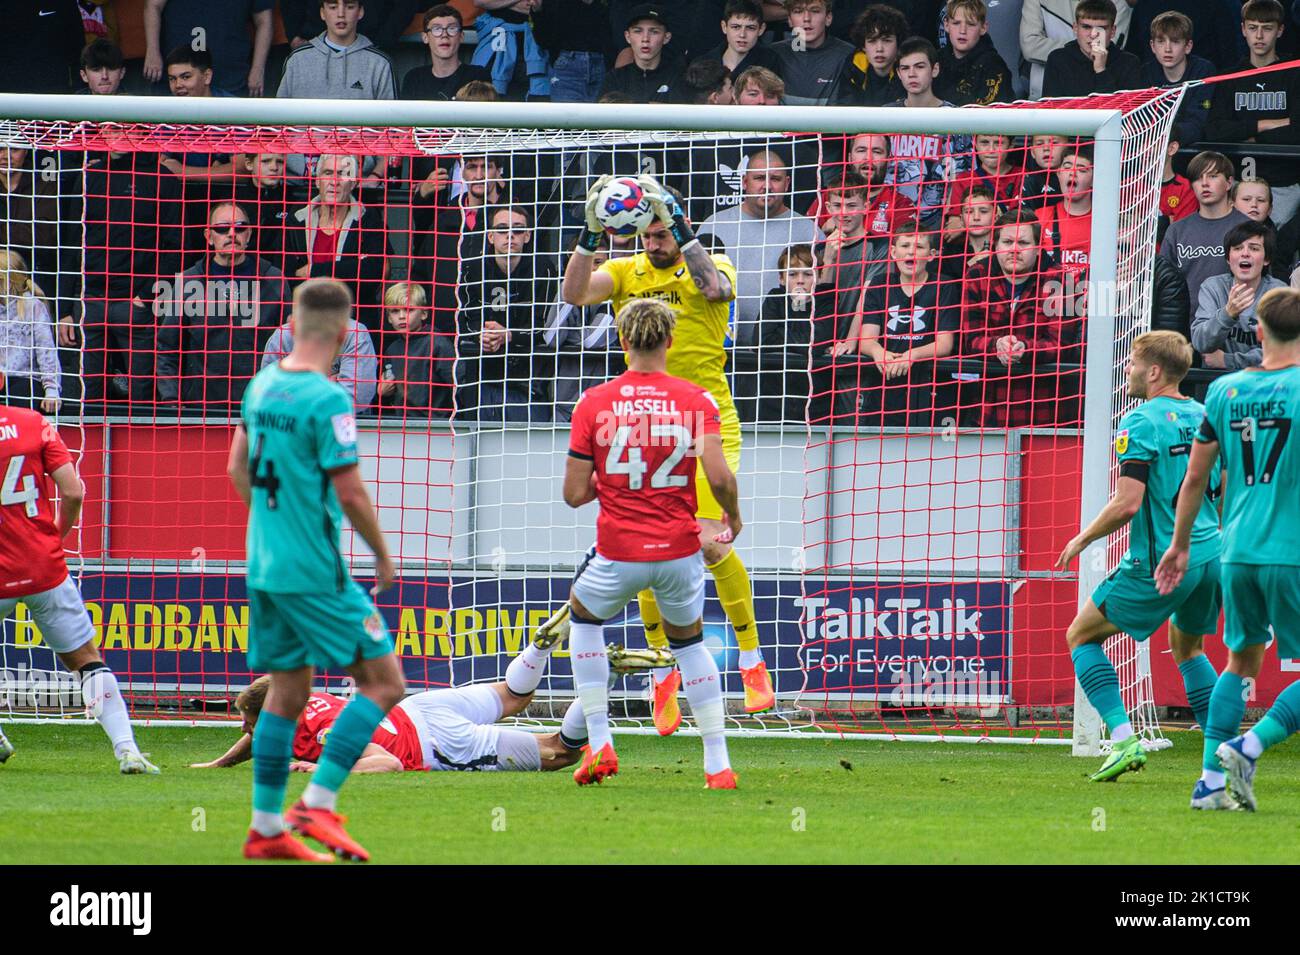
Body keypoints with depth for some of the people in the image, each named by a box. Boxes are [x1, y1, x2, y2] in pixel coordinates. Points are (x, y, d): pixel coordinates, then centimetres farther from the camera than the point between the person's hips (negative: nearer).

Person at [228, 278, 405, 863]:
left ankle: (266, 827, 13)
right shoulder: (328, 401, -17)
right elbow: (349, 491, -17)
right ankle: (318, 803, -7)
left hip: (263, 567, 8)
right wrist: (382, 554, -3)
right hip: (315, 570, -8)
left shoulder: (262, 385, 7)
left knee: (287, 692, 14)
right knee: (383, 682, -1)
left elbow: (238, 469, 17)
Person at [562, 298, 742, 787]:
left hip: (619, 554, -1)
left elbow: (574, 493, -3)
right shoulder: (696, 401, -4)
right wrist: (733, 515, 7)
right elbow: (719, 477, -14)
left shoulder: (593, 404, -3)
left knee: (583, 616, 28)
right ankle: (718, 764, 15)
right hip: (680, 551, 1)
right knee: (689, 641, 24)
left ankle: (599, 744, 18)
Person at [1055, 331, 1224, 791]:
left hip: (1160, 563, -7)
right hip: (1212, 557, 7)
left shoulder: (1141, 423, -13)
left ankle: (1123, 737, -8)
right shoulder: (1205, 417, 9)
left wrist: (1083, 538, -5)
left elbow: (1127, 504, -20)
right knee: (1188, 647, 28)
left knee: (1081, 635, 9)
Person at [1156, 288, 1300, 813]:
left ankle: (1210, 778, 12)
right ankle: (1247, 748, -13)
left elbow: (1196, 477, 13)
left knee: (1243, 660, 20)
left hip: (1237, 552, 6)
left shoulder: (1225, 391, 7)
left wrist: (1180, 544, 24)